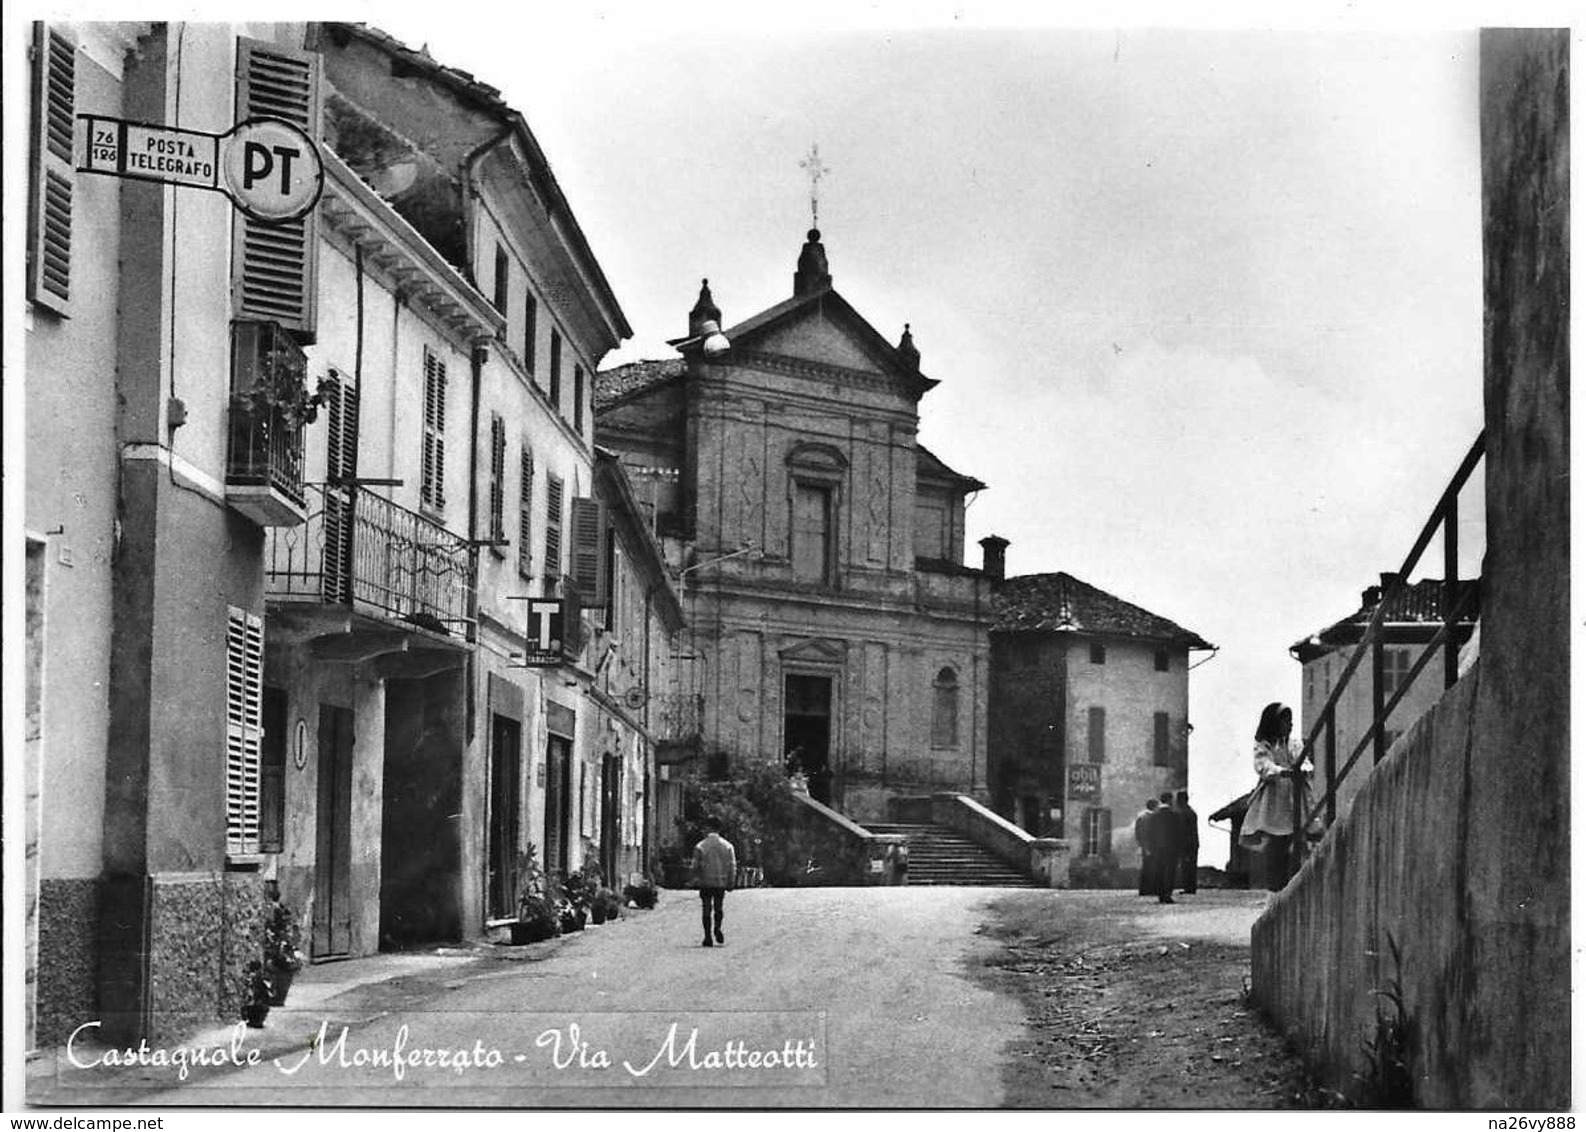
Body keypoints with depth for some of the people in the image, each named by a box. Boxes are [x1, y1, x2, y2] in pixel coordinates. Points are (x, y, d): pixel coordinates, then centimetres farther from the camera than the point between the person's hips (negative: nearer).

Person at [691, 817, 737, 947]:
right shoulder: (727, 846, 2)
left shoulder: (700, 846, -4)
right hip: (721, 882, 2)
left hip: (705, 882, -2)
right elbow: (732, 866, 0)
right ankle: (718, 928, -6)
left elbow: (696, 866, -4)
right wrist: (730, 883, 6)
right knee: (718, 907, 18)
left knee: (706, 909, 5)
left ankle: (708, 937, 0)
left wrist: (696, 879, 10)